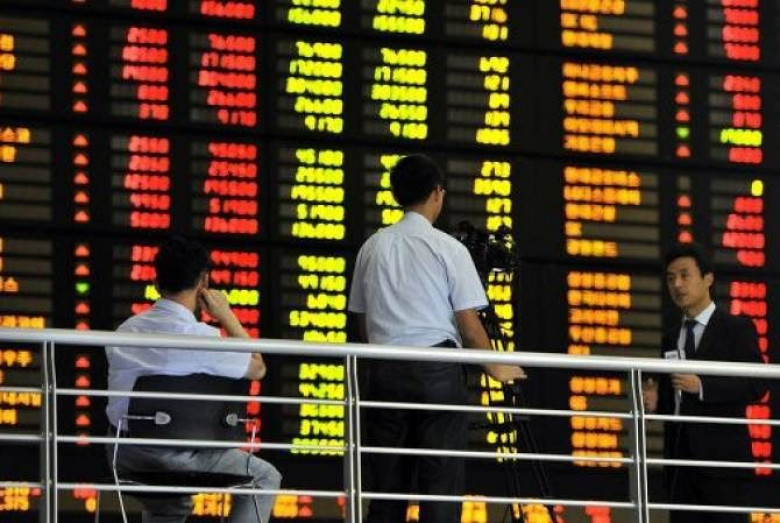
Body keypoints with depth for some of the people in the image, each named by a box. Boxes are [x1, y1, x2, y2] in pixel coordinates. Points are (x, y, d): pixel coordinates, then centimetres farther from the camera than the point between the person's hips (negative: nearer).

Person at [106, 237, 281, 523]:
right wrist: (227, 317, 3)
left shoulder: (126, 330, 5)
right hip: (178, 454, -7)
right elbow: (257, 368, -1)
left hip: (125, 456, 7)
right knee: (265, 478, 11)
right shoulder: (200, 338, -15)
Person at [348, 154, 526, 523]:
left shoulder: (373, 247, 8)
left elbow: (362, 320, 10)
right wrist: (496, 368, 9)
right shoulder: (448, 249, -4)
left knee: (388, 480, 6)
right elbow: (468, 324, -4)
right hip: (436, 368, -4)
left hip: (385, 369, 4)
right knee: (440, 480, -3)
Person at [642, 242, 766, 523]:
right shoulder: (671, 338, 19)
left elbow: (756, 386, -11)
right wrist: (655, 401, 2)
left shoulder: (737, 328, -1)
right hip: (681, 458, 6)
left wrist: (702, 386, -20)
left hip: (723, 456, -6)